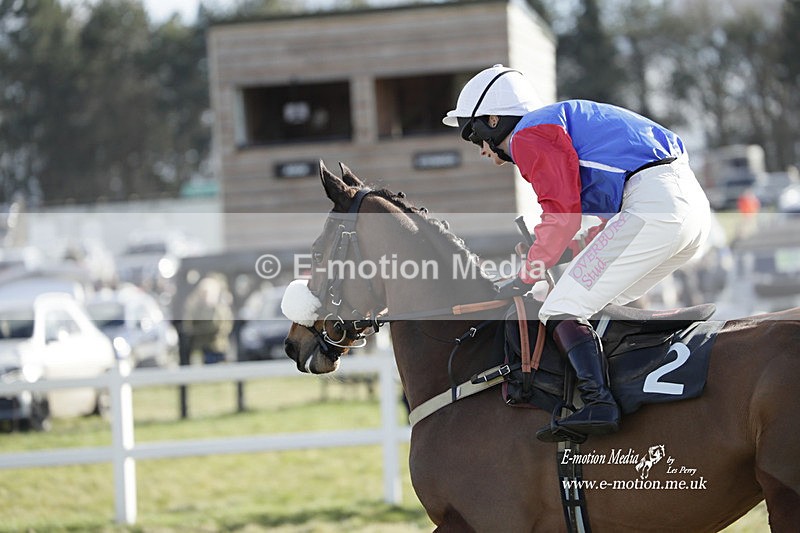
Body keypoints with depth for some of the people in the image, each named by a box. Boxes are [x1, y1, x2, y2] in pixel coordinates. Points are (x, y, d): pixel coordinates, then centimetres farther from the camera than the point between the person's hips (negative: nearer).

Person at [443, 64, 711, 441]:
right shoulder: (562, 120, 33)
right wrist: (569, 252, 24)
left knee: (562, 310, -11)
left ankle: (598, 403, -26)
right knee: (602, 304, 21)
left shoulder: (528, 137, 3)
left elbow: (562, 213, -8)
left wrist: (526, 276, 0)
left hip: (653, 206, -10)